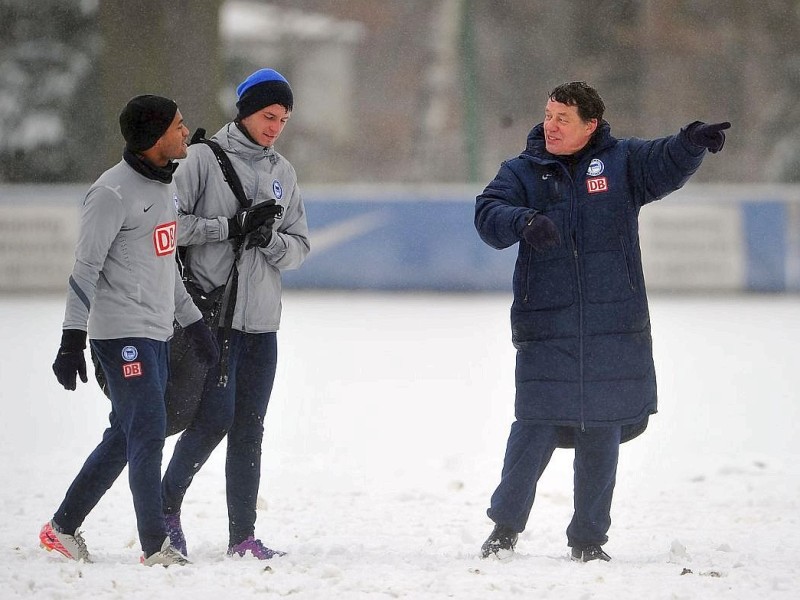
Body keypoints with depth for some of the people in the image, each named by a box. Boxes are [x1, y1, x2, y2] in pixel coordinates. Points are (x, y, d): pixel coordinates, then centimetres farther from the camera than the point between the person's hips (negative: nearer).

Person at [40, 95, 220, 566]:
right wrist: (73, 339, -18)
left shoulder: (166, 186, 15)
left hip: (157, 333, 9)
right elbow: (86, 269, -14)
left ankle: (63, 528, 21)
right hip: (122, 332, -9)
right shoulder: (113, 193, -13)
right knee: (148, 431, -10)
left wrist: (194, 322, 23)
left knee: (125, 437, 11)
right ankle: (156, 545, -7)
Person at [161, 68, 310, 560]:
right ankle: (167, 505, 10)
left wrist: (270, 239, -8)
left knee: (250, 428, 4)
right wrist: (229, 227, -14)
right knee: (215, 418, -11)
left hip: (262, 318, 5)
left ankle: (244, 536, 6)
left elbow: (300, 246, 13)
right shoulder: (204, 158, -3)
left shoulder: (283, 173, 14)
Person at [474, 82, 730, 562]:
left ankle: (589, 538, 15)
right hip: (545, 331, -1)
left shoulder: (622, 162, 7)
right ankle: (506, 526, 10)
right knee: (535, 429, -6)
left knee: (602, 435, 5)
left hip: (614, 331, 1)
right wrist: (525, 222, -31)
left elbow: (667, 164, -8)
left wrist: (694, 141, -30)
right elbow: (489, 213, -9)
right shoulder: (523, 172, 6)